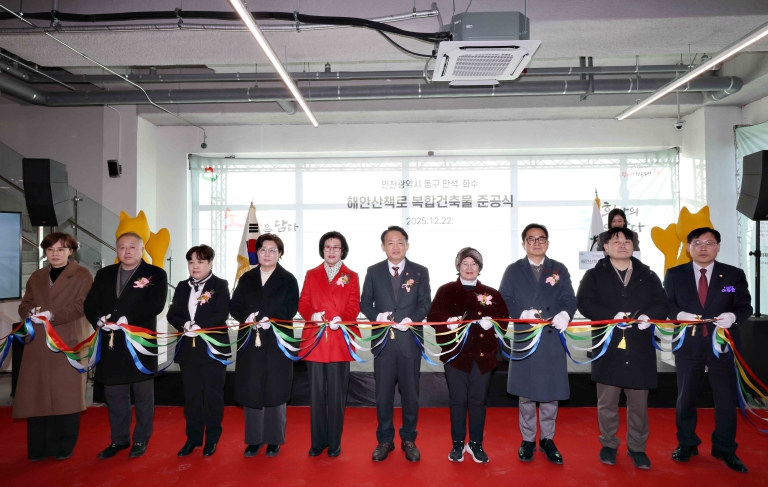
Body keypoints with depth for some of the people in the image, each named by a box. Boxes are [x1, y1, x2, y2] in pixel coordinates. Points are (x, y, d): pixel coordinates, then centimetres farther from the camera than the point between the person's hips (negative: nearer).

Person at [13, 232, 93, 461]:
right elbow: (24, 306, 14)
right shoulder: (36, 277, 18)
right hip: (38, 344, 5)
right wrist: (33, 313, -10)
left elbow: (82, 307, -8)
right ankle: (39, 447, 13)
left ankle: (64, 446, 10)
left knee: (66, 395, 0)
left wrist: (52, 316, -18)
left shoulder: (82, 275, 1)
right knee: (37, 395, 3)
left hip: (69, 343, -4)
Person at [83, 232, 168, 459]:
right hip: (111, 343, 5)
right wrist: (99, 320, -13)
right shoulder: (104, 274, 14)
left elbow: (155, 304, -15)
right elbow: (90, 303, 7)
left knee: (143, 395, 7)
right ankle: (119, 439, 26)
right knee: (114, 395, 13)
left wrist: (127, 320, -23)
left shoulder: (155, 274, -2)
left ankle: (141, 440, 19)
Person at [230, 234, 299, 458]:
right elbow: (234, 306, 5)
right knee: (251, 391, 6)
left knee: (275, 391, 4)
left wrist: (271, 321, -22)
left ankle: (274, 440, 16)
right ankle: (254, 439, 19)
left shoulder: (288, 280, 1)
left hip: (277, 342, -3)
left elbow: (290, 309, -6)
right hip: (250, 341, 3)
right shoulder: (246, 278, 10)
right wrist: (247, 317, -16)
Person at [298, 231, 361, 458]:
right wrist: (312, 315, -16)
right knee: (316, 393, 7)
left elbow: (354, 307, 0)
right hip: (314, 340, 1)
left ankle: (334, 442, 17)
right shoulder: (311, 275, 11)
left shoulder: (351, 276, 7)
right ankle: (318, 441, 20)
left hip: (339, 341, -1)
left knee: (337, 394, 4)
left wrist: (341, 319, -20)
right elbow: (303, 304, 6)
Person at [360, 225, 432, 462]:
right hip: (383, 340, 1)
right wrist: (376, 316, -13)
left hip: (410, 340, 0)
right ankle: (385, 440, 23)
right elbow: (365, 303, 6)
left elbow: (425, 303, 0)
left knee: (410, 393, 9)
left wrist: (411, 319, -17)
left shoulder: (420, 272, 4)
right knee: (383, 393, 9)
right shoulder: (373, 271, 6)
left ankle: (409, 440, 24)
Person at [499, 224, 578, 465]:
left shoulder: (560, 270, 7)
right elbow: (503, 300, -2)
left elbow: (570, 299, -2)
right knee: (526, 393, 8)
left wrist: (565, 314, -24)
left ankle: (547, 439, 24)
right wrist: (522, 314, -20)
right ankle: (528, 440, 22)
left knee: (551, 392, 8)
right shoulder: (513, 270, 4)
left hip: (552, 339, 1)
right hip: (524, 339, -1)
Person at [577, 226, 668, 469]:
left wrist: (649, 316, -16)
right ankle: (608, 445, 25)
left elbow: (662, 304, 6)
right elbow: (584, 303, -8)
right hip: (607, 348, -2)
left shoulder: (648, 276, 11)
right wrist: (612, 316, -21)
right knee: (607, 402, 8)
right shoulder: (594, 275, 3)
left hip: (640, 349, 2)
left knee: (639, 403, 10)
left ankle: (637, 447, 26)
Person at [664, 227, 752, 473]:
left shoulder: (734, 275, 3)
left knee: (726, 398, 8)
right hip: (688, 345, 0)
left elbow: (745, 306, -2)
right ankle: (686, 444, 28)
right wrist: (679, 314, -20)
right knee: (685, 397, 11)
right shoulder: (674, 275, 3)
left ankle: (725, 449, 26)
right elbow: (667, 305, 1)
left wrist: (733, 316, -23)